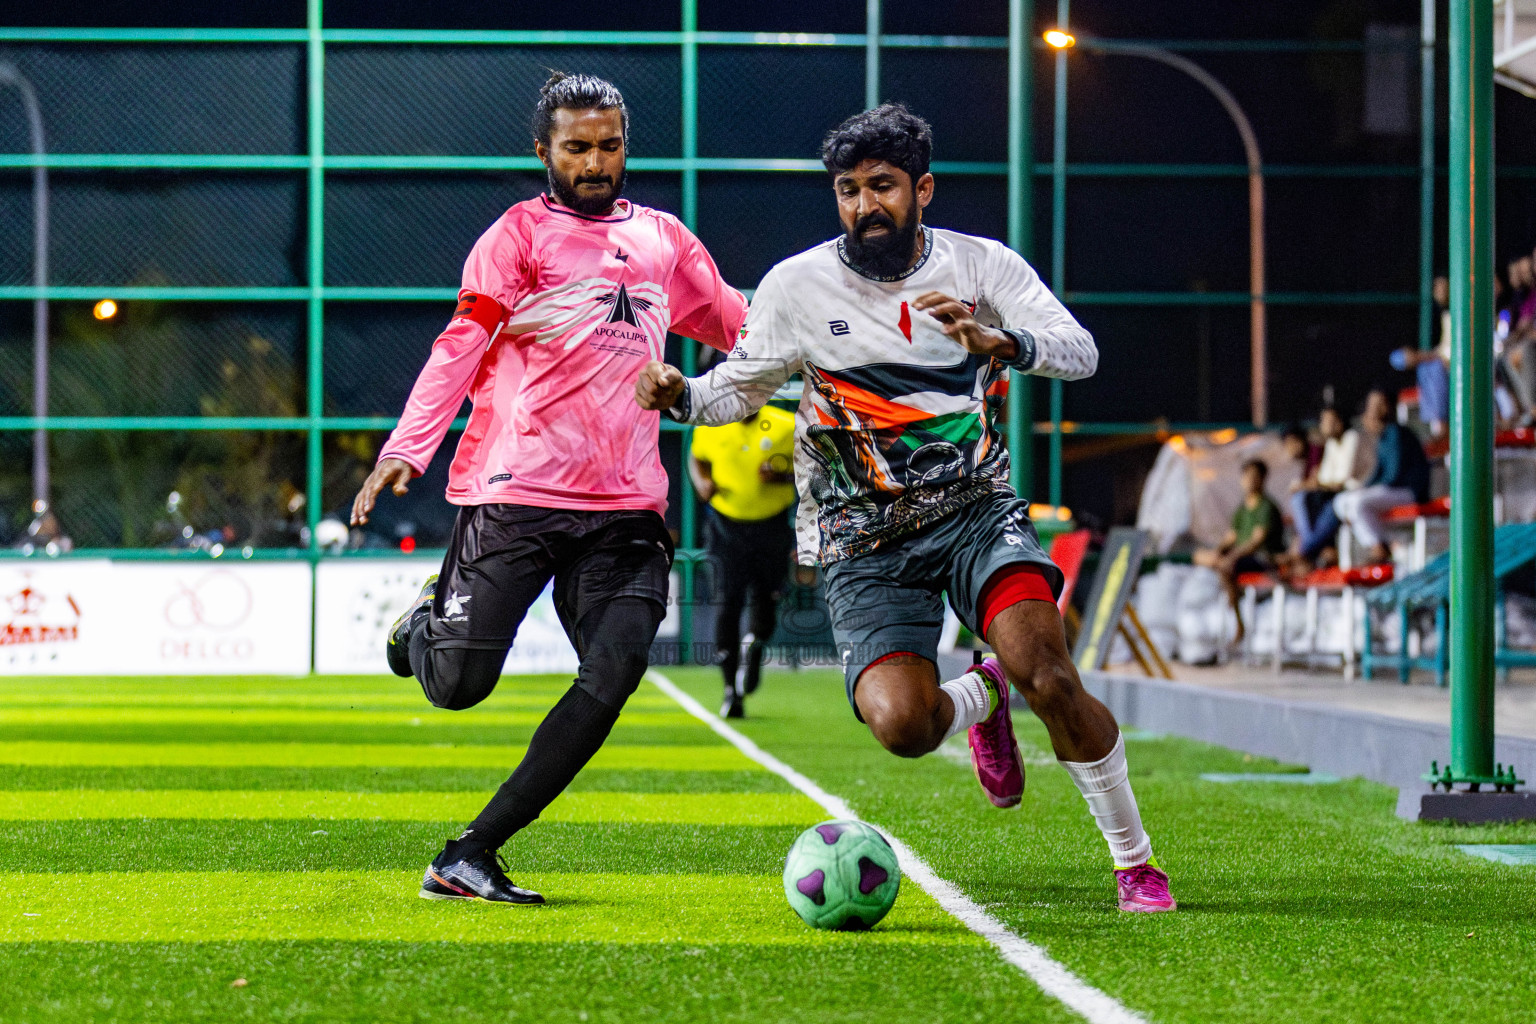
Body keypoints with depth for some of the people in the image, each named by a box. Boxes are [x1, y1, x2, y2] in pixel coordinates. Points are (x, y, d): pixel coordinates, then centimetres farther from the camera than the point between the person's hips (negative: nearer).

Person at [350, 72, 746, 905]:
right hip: (516, 493, -4)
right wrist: (408, 447, -20)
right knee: (459, 683, -10)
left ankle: (470, 857, -6)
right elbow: (461, 347, -7)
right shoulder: (520, 235, 3)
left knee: (613, 675, -13)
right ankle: (422, 626, 30)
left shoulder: (664, 241, 19)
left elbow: (741, 328, 31)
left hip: (626, 507, 4)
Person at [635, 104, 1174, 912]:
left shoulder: (982, 265, -2)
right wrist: (680, 396, -12)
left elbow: (1080, 352, -12)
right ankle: (983, 699, 17)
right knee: (901, 725, -23)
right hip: (865, 541, 0)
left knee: (1046, 674, -26)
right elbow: (738, 388, 10)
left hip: (976, 509, 0)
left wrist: (999, 344, -32)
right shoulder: (798, 287, -2)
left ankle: (1134, 860, -5)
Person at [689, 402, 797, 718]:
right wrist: (701, 483, -4)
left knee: (766, 603, 1)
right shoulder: (710, 427, -2)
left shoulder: (787, 427, -7)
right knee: (727, 605, -6)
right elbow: (697, 458, 17)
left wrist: (783, 477, -18)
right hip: (727, 524, 0)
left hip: (772, 527, 0)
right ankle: (731, 688, 2)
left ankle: (754, 646, 36)